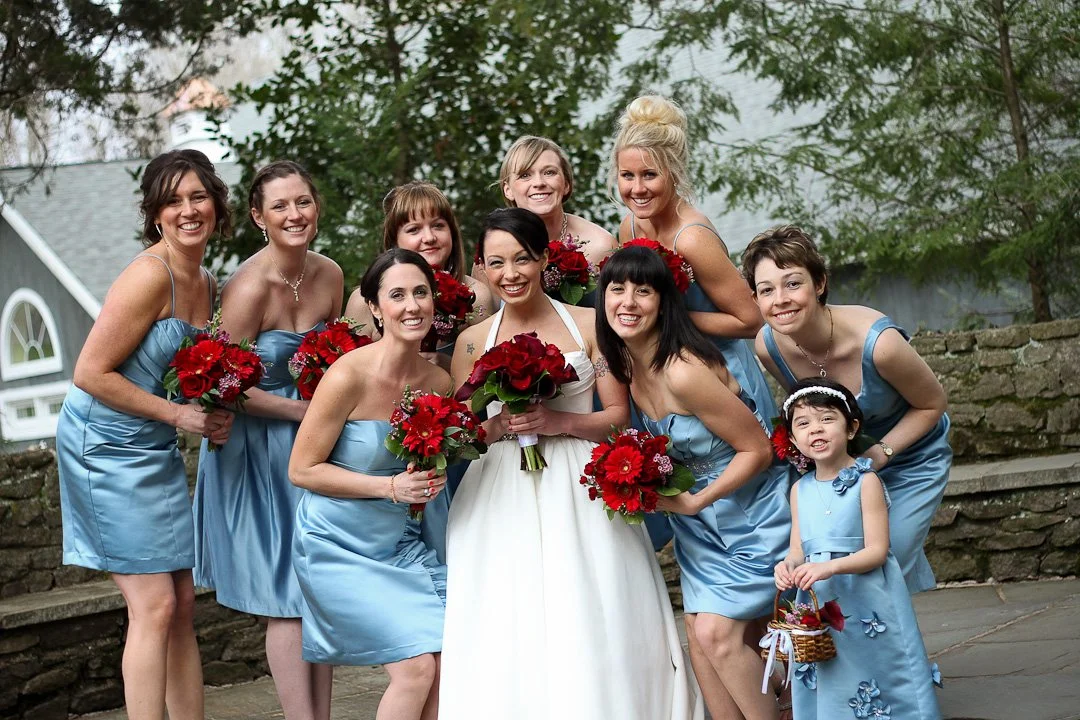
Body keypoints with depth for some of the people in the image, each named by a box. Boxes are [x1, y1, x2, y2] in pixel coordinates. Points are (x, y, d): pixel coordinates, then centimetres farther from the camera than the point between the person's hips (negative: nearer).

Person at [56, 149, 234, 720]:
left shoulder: (204, 283, 8)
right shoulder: (149, 275, -19)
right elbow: (90, 374, -20)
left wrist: (214, 416, 0)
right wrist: (177, 414, -19)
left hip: (157, 451, 9)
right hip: (106, 445, -9)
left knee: (182, 607, 9)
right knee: (154, 606, -11)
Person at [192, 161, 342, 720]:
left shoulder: (329, 275, 0)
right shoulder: (249, 287, -20)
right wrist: (304, 411, -14)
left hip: (311, 444, 6)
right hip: (256, 449, -6)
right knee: (286, 596, -4)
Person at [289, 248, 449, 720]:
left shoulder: (438, 381, 0)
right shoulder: (349, 376, -19)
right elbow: (302, 469, -14)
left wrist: (430, 482, -5)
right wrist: (390, 488, -19)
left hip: (400, 544, 6)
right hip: (340, 548, -6)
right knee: (416, 667, -15)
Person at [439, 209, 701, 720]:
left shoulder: (587, 325, 3)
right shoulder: (473, 341, 7)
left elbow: (618, 415, 2)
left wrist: (559, 421, -13)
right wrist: (497, 426, -11)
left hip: (579, 495, -1)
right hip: (502, 503, 1)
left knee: (588, 635, -6)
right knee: (505, 642, -4)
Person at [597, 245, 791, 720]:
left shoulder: (682, 372, -28)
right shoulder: (624, 363, -3)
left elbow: (757, 450, -22)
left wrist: (693, 503, -19)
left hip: (751, 506, -8)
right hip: (698, 513, 8)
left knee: (717, 633, -13)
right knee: (698, 635, 4)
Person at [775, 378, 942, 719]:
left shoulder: (866, 482, -10)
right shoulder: (800, 490, 7)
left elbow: (876, 551, -14)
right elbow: (799, 551, 8)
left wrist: (831, 567, -28)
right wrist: (788, 566, -15)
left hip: (867, 607, -5)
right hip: (818, 605, 5)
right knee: (827, 693, 9)